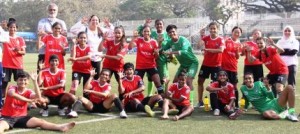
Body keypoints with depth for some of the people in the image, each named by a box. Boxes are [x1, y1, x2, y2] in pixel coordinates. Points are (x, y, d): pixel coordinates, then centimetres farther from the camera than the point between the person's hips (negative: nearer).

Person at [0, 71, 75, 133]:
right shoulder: (12, 88, -4)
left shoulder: (28, 92, 2)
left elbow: (38, 98, -20)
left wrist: (35, 81, -20)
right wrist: (29, 100, -32)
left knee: (40, 122, -17)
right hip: (7, 117, -2)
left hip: (21, 117, 3)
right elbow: (12, 94, -31)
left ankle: (60, 127, -32)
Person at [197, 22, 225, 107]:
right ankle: (200, 101, 20)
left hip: (216, 65, -4)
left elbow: (221, 50, -26)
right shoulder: (206, 38, 1)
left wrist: (208, 49, -28)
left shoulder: (220, 39, -10)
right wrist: (201, 36, -17)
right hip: (206, 64, 4)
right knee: (200, 80, 9)